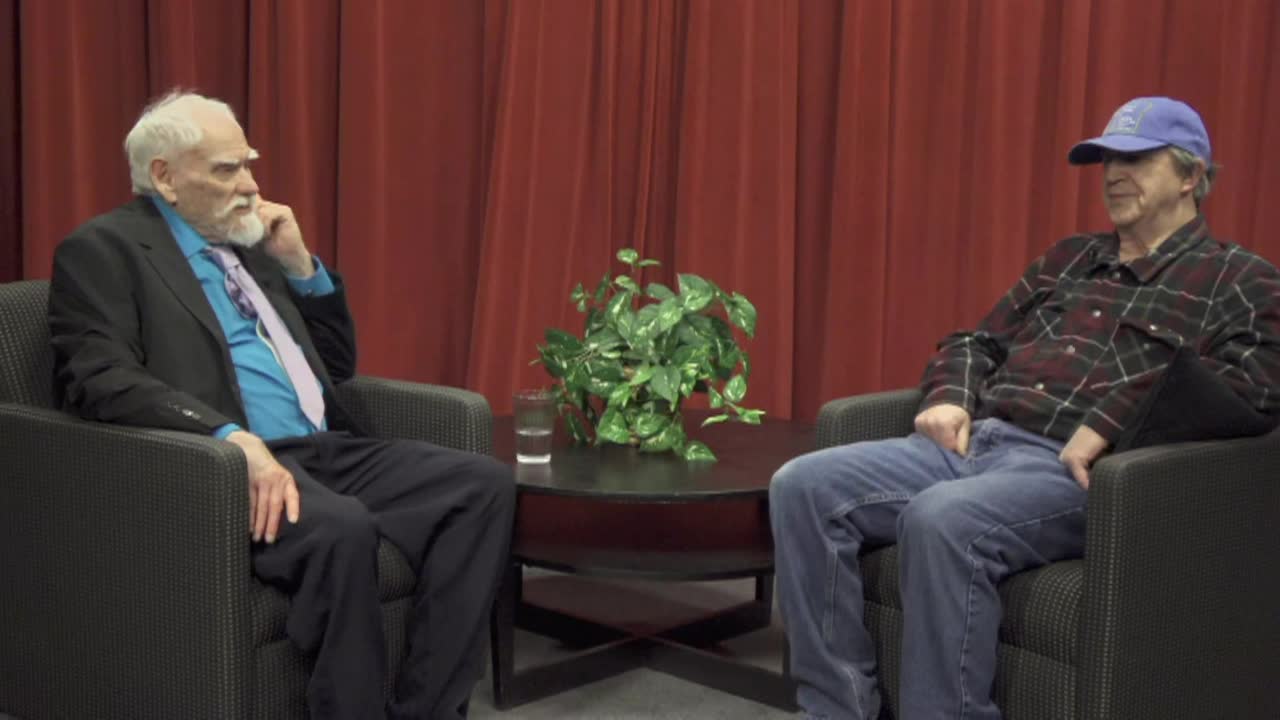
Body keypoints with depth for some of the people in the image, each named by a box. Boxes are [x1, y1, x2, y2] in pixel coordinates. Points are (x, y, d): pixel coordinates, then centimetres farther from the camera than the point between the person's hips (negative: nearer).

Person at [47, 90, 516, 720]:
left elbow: (337, 364, 26)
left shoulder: (251, 241, 22)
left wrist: (301, 264, 10)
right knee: (341, 527, -37)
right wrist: (232, 438, -29)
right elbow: (101, 380, -16)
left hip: (324, 451, 8)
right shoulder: (102, 250, 1)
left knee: (484, 482, -13)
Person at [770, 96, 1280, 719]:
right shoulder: (1067, 259, 27)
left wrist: (1109, 422, -21)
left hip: (1074, 470, -7)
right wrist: (949, 396, 6)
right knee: (802, 485, -15)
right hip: (972, 443, 7)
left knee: (941, 519, -38)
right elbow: (978, 343, 30)